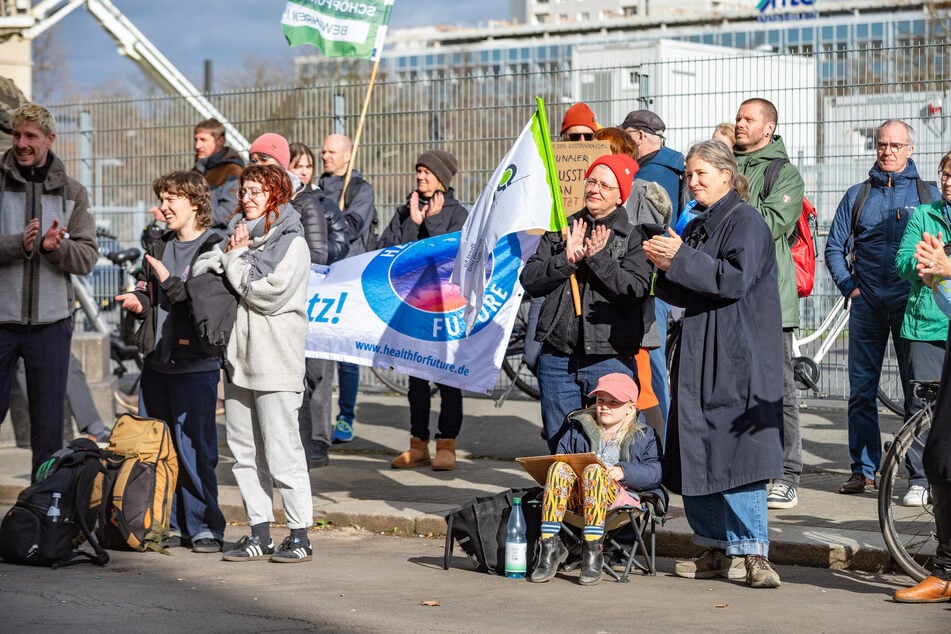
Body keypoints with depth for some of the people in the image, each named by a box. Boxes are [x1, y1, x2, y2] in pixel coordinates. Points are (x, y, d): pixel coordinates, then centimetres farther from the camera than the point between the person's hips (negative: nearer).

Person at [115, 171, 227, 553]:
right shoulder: (159, 249, 15)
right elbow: (144, 291, 25)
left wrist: (169, 282, -14)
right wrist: (138, 304, 3)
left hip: (195, 365, -7)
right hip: (156, 361, 7)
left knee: (194, 448, -6)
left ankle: (203, 527, 2)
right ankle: (168, 524, 20)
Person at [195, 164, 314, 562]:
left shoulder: (292, 244, -5)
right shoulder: (239, 235, 16)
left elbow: (268, 294, -15)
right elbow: (201, 274, 13)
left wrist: (236, 258, -6)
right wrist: (228, 256, -4)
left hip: (275, 363, -7)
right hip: (239, 357, 7)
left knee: (282, 451, -7)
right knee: (244, 452, 8)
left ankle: (300, 536, -1)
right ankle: (259, 534, 14)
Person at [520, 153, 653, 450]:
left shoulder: (634, 236, 1)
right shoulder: (562, 229, 13)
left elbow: (635, 292, -12)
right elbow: (529, 280, 4)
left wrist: (598, 258, -18)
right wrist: (566, 259, -10)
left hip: (609, 357, -4)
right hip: (557, 356, 4)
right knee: (559, 446, 8)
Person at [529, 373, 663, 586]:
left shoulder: (642, 436, 15)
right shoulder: (578, 428, 25)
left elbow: (655, 472, 3)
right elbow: (561, 452, 18)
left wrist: (624, 472, -14)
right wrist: (567, 466, -5)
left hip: (621, 498, -3)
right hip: (577, 496, 3)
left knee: (593, 470, -36)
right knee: (559, 467, -30)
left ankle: (593, 550, -38)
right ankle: (550, 547, -35)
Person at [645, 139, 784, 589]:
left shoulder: (746, 221, -5)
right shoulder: (699, 225, 20)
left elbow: (736, 279, -18)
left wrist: (681, 260, -17)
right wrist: (666, 267, 0)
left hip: (737, 359, -9)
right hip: (700, 355, 9)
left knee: (732, 450, -13)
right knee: (695, 453, 6)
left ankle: (750, 552, -11)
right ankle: (717, 550, 13)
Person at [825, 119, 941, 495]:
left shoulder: (928, 195, 8)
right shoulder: (857, 195, 12)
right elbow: (835, 248, 16)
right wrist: (849, 286, 3)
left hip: (912, 305, -2)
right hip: (866, 304, 2)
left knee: (918, 391, -3)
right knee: (861, 390, 3)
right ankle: (863, 471, 10)